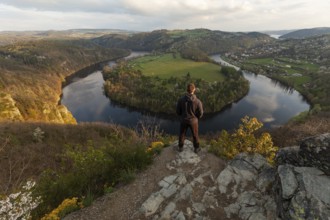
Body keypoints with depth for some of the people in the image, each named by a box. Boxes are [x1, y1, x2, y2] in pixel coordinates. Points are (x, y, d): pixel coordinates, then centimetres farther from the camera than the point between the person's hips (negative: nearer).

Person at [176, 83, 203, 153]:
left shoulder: (181, 99, -21)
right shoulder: (198, 101, -25)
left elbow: (178, 111, -9)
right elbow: (200, 114, -13)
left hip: (184, 120, 1)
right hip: (193, 121, -1)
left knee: (182, 134, 24)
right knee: (195, 135, 23)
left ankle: (180, 147, 43)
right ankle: (196, 148, 43)